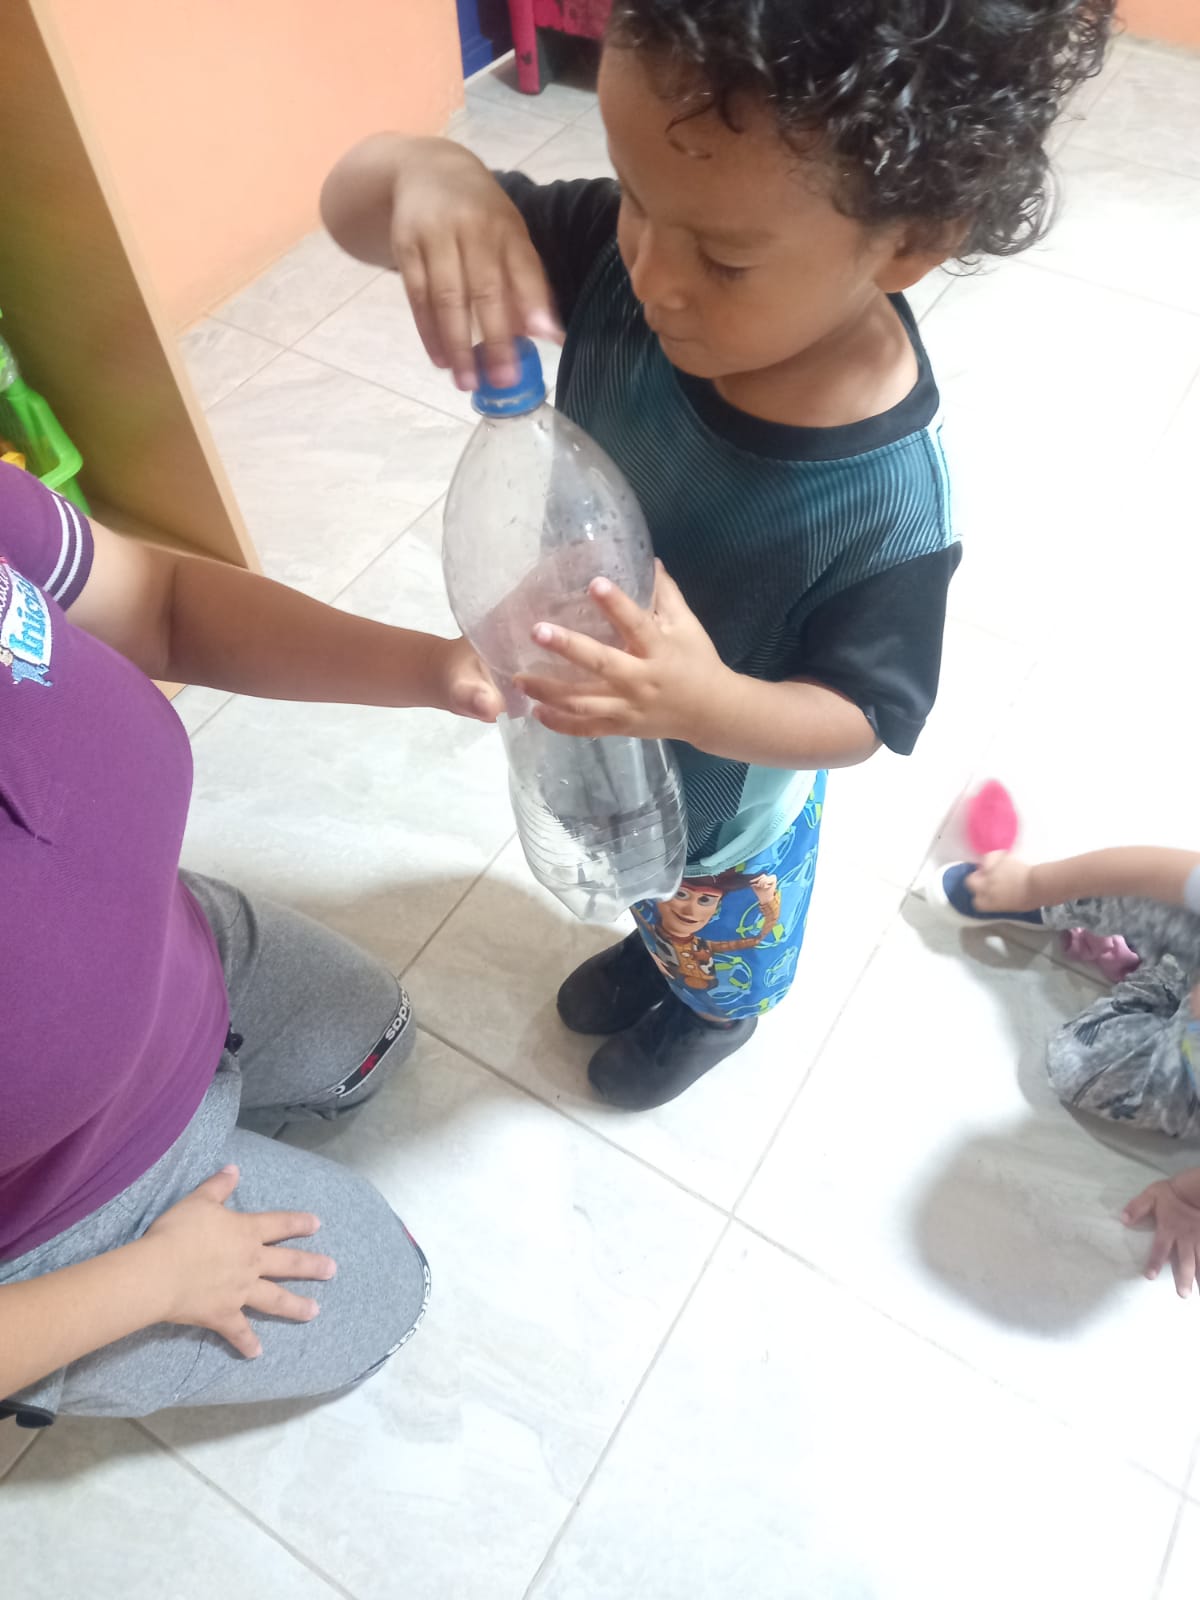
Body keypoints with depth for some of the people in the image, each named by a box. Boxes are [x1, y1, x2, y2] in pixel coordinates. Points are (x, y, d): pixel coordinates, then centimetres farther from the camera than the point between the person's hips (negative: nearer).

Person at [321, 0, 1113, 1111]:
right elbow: (352, 205, -21)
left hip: (722, 790, -4)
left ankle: (718, 1010, 67)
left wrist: (707, 704, -45)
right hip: (600, 726, 5)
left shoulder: (886, 504, -38)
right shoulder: (619, 262, -27)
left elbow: (864, 715, -25)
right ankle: (652, 940, 72)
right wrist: (426, 171, -45)